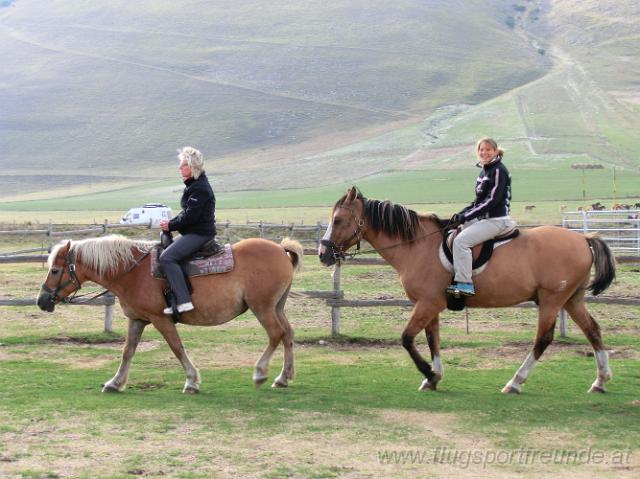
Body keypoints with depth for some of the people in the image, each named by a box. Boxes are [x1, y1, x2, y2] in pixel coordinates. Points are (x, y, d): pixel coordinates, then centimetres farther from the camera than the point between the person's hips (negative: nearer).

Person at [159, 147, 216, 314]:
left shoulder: (199, 188, -17)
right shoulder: (193, 185, 17)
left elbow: (190, 216, -21)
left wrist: (171, 225, -11)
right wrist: (171, 222, 7)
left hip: (199, 233, -11)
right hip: (193, 232, 11)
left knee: (167, 257, -22)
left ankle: (183, 301, -27)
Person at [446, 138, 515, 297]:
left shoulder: (498, 171, -13)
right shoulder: (484, 171, 16)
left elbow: (492, 200, -20)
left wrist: (466, 216, -19)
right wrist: (461, 214, 6)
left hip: (496, 220, -10)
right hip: (483, 218, 10)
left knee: (461, 240, -23)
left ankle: (465, 283, -23)